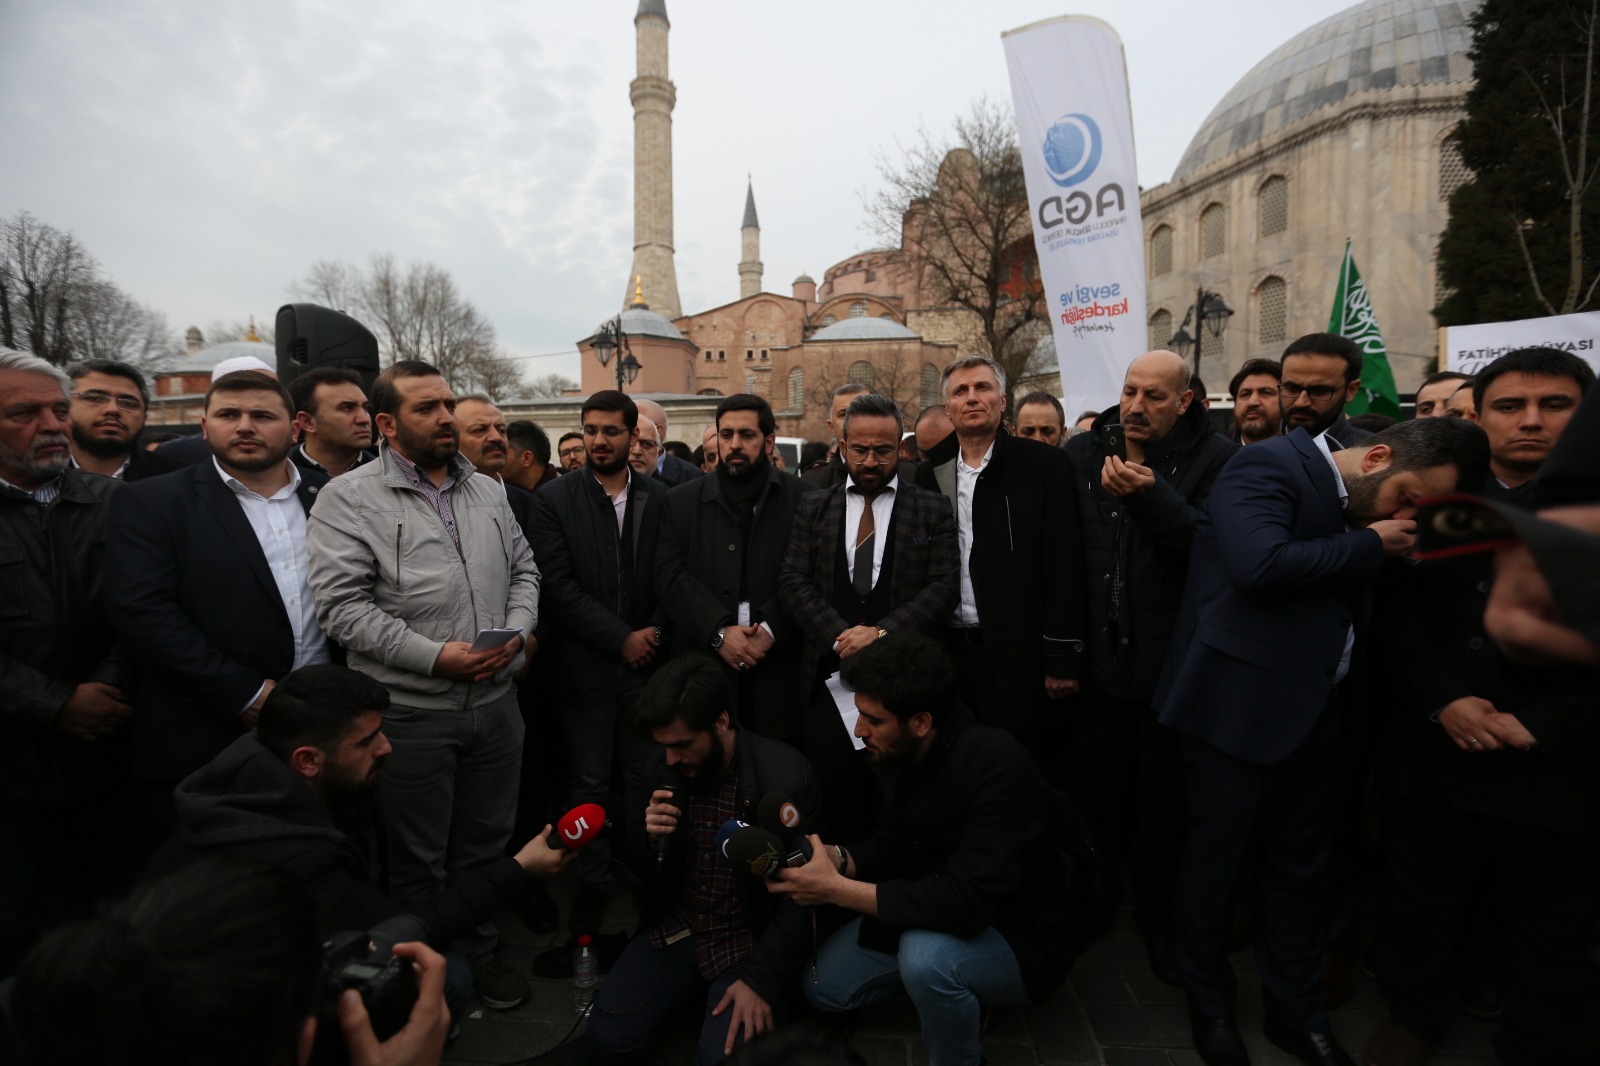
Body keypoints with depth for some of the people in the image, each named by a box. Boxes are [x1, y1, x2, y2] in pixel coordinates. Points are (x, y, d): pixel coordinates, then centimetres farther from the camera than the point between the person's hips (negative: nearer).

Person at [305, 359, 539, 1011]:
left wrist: (516, 630, -7)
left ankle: (477, 956, 39)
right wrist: (434, 656, -20)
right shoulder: (349, 499, -8)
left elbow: (523, 570, 13)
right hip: (409, 711, -4)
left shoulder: (488, 493, 9)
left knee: (484, 845, 19)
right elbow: (342, 606, -14)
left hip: (496, 702, 5)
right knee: (417, 861, 14)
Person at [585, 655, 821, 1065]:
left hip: (752, 939, -4)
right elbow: (641, 871, 7)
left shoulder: (786, 776, -20)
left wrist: (761, 979, -16)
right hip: (674, 929, 4)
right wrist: (650, 839, -16)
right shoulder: (659, 764, -5)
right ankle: (692, 993, 15)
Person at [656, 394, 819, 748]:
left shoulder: (804, 500, 3)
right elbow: (670, 578, -1)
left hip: (779, 675, -1)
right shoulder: (682, 502, 8)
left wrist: (771, 631, -15)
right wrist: (719, 632, -12)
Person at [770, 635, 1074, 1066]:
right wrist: (835, 859, -18)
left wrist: (836, 889, -34)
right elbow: (893, 848, 3)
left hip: (1020, 941, -7)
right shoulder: (906, 754, -9)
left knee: (926, 953, -36)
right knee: (823, 984, 5)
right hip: (937, 916, 7)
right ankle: (957, 994, 19)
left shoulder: (996, 764, -33)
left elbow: (968, 902, -37)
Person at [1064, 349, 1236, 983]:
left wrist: (1151, 496, -30)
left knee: (1166, 801, 12)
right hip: (1099, 660, 3)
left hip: (1172, 664, -2)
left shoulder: (1214, 459, -6)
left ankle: (1158, 918, 33)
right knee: (1093, 793, 15)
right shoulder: (1082, 454, 3)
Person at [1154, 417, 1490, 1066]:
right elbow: (1260, 566, -28)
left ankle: (1297, 1013, 39)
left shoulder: (1362, 515, 11)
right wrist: (1369, 546, -16)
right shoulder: (1269, 467, -13)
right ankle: (1210, 1007, 32)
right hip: (1241, 713, -7)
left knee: (1298, 872, 20)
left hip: (1319, 717, 8)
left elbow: (1351, 606, 16)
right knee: (1213, 865, 10)